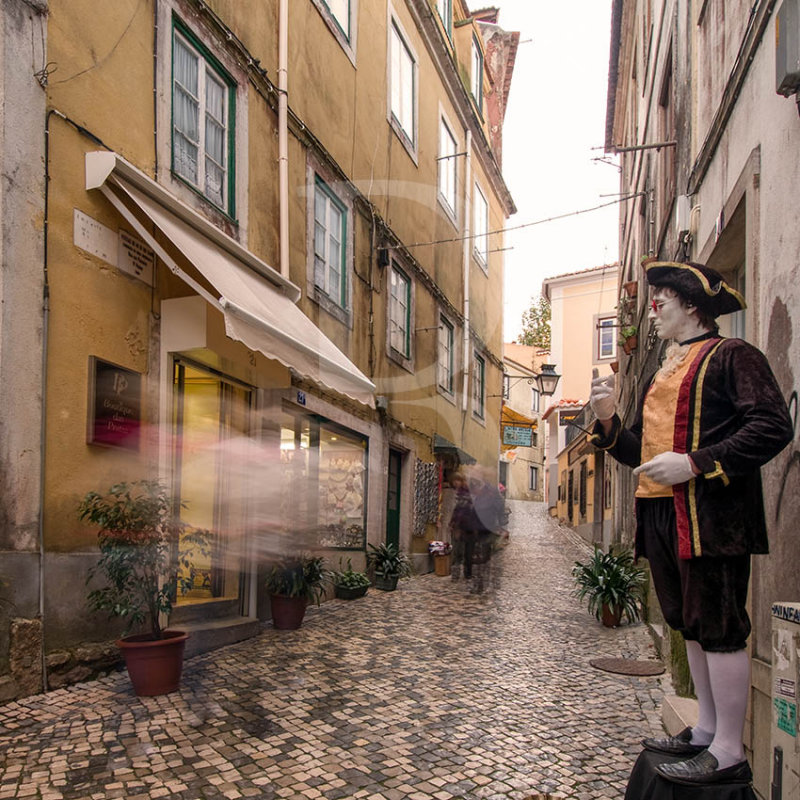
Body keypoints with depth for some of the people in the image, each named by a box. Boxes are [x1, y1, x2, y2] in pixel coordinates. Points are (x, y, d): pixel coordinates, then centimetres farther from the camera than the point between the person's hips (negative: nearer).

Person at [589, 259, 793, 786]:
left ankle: (729, 754, 5)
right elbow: (640, 451, 22)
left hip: (710, 515, -9)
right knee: (693, 625, 14)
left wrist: (696, 463, -22)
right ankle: (707, 732, 26)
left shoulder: (731, 356, -3)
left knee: (720, 629, -4)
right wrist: (608, 419, 4)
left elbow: (773, 427, -15)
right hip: (663, 514, 9)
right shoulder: (663, 374, 22)